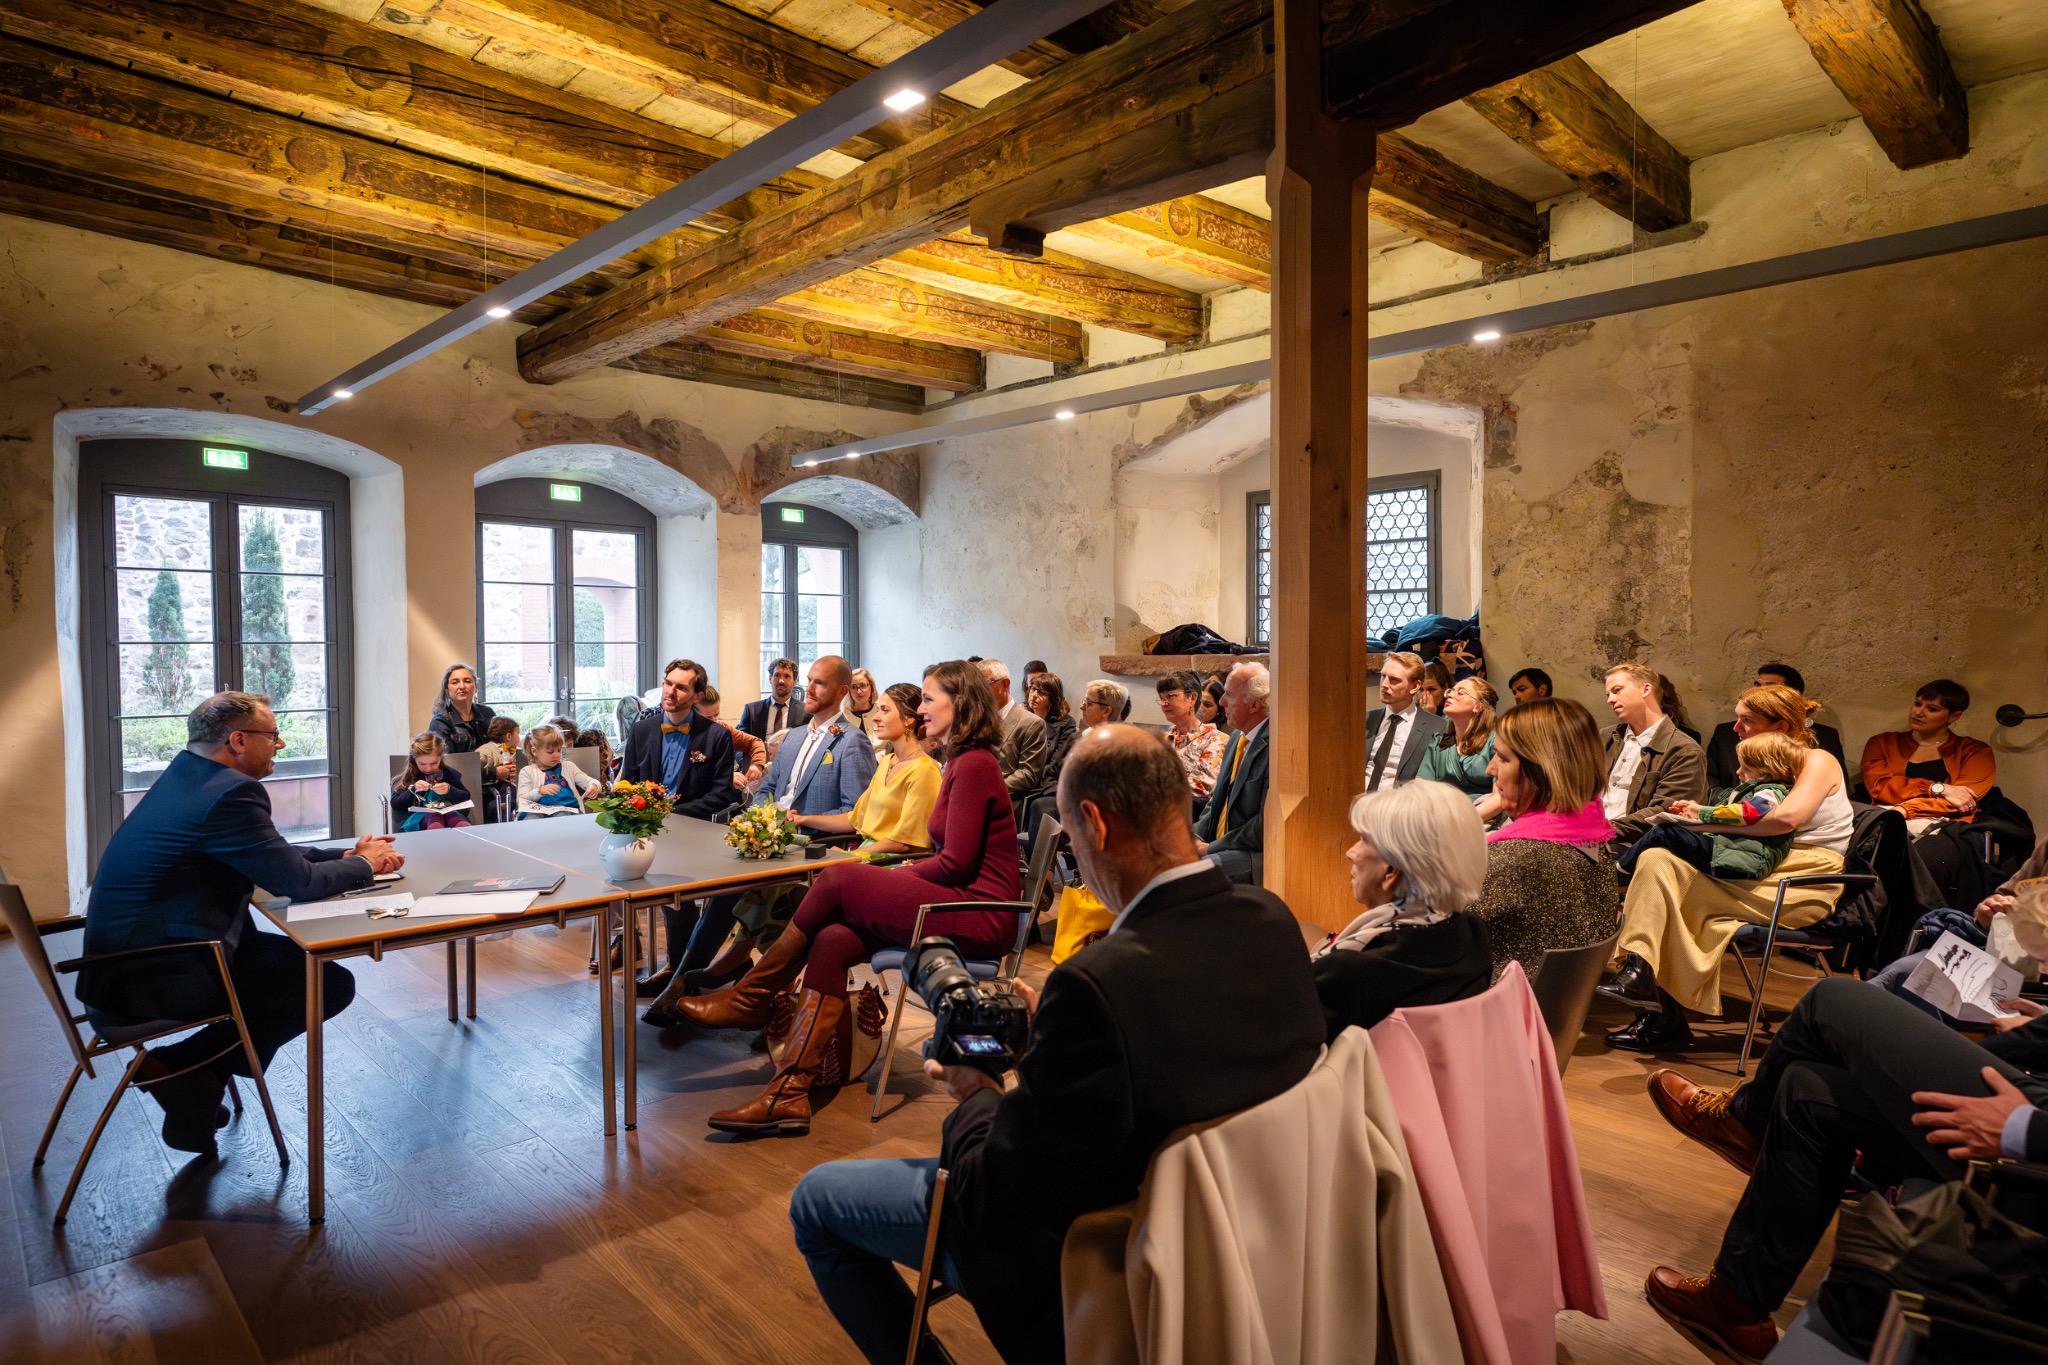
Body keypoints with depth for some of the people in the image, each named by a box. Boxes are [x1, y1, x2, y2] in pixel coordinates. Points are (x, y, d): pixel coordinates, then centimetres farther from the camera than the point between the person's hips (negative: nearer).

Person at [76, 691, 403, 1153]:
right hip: (151, 976, -10)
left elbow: (273, 855, 17)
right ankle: (177, 1067, 0)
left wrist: (348, 855, 10)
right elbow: (297, 880, -17)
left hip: (120, 963, 10)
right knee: (331, 984, -7)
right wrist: (365, 864, 0)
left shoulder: (186, 775, 10)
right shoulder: (230, 792, -21)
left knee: (291, 955, 21)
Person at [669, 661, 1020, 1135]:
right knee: (831, 940, -8)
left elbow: (956, 863, -17)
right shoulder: (961, 762, 18)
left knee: (838, 879, -15)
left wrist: (896, 876, -3)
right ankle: (790, 1094, -9)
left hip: (981, 918, -9)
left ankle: (749, 998, 1)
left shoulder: (974, 766, -13)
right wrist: (890, 879, 4)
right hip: (962, 905, 9)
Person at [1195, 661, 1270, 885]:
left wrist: (1211, 848, -14)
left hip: (1260, 855, -9)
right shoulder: (1237, 738, 13)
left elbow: (1266, 826, -19)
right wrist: (1196, 834, 2)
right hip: (1219, 848, 9)